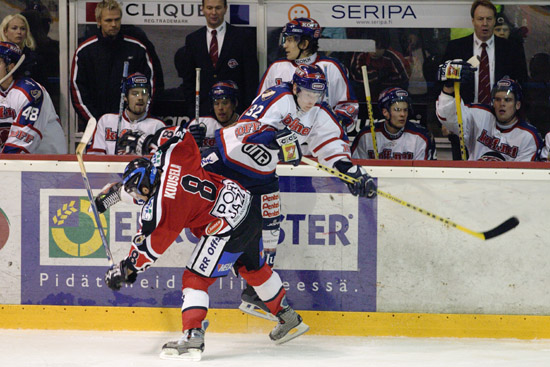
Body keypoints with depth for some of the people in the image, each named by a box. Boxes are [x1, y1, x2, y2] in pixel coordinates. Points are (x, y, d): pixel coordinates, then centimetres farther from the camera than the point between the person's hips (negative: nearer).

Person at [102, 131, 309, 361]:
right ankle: (289, 319, 42)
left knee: (195, 278, -5)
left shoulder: (160, 206, -18)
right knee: (253, 268, 29)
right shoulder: (172, 158, -1)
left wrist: (125, 269, 1)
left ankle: (192, 337, -16)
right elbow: (184, 138, 18)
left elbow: (150, 246, -10)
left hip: (229, 228, -9)